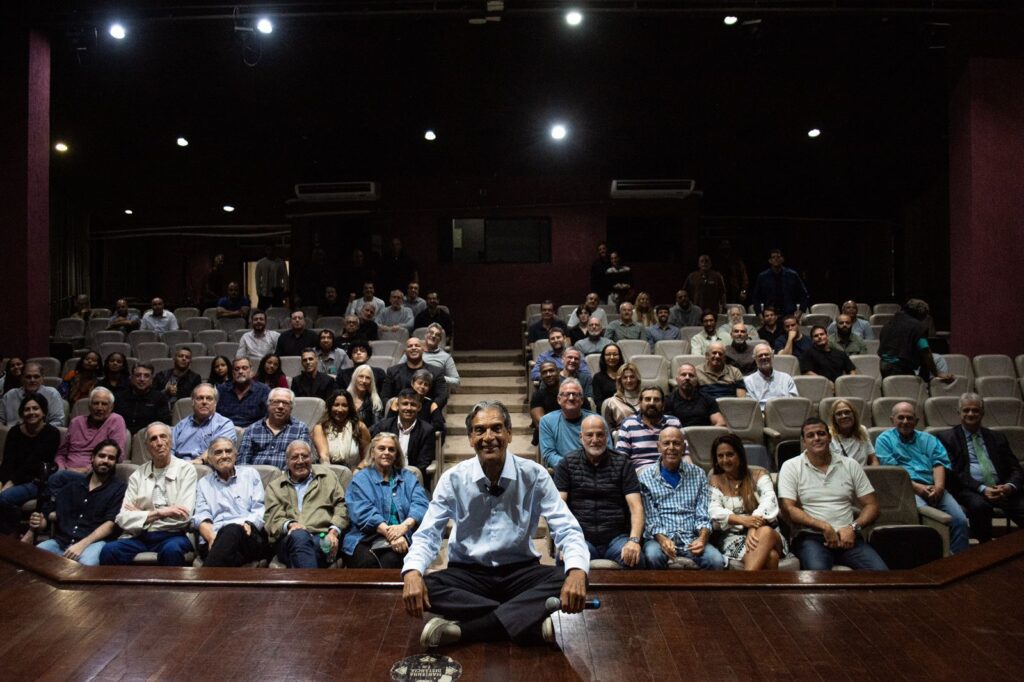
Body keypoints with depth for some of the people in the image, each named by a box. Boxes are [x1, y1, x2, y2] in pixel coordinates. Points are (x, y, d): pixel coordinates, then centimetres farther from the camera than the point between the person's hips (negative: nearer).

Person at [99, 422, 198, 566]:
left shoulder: (185, 469, 2)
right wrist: (159, 513, -11)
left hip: (172, 536, -3)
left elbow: (183, 517, -8)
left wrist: (140, 514, -1)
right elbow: (123, 519, 2)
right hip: (141, 536, 3)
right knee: (109, 550, -27)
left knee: (171, 549, -37)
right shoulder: (138, 475, 12)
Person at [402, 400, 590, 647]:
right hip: (468, 573, 1)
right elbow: (427, 534, -7)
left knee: (567, 579, -28)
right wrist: (412, 571, -31)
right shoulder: (453, 479, -5)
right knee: (424, 586, -29)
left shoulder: (534, 475, -8)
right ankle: (533, 621, -29)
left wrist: (577, 571, -34)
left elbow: (567, 530, -11)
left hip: (520, 572, 0)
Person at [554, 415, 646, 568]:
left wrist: (634, 540, -17)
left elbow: (636, 506, 1)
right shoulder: (567, 464, 9)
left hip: (616, 537, 1)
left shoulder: (622, 463, 9)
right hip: (581, 538, -1)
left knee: (635, 559, -31)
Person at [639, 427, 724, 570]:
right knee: (652, 556, -35)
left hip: (692, 540, 2)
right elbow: (649, 518, -2)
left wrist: (702, 538, -14)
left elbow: (704, 514, 5)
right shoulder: (645, 476, 4)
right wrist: (662, 539, -21)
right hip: (660, 538, -1)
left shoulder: (698, 474, 11)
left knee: (716, 560, -28)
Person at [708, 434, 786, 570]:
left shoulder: (759, 475, 11)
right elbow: (714, 512, -5)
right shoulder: (715, 481, 13)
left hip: (768, 535, 1)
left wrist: (754, 528, -29)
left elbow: (769, 502, -9)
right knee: (769, 556, -35)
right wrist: (742, 520, -27)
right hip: (732, 537, -1)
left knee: (765, 532, -39)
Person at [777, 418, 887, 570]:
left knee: (880, 570, -24)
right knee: (818, 570, -35)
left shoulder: (850, 465, 13)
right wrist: (824, 527, -14)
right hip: (809, 536, -3)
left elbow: (871, 505, 13)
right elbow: (788, 509, -5)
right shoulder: (791, 467, 4)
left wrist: (853, 527, -6)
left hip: (847, 536, 3)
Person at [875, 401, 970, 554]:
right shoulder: (885, 439, 13)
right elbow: (890, 469, -1)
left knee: (960, 520, -20)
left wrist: (939, 486, -12)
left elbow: (939, 463, 9)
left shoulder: (929, 440, 26)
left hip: (934, 488, 4)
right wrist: (917, 487, -13)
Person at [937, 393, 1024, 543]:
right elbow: (953, 472, -2)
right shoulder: (946, 438, 10)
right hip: (970, 490, -3)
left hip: (1002, 489, 3)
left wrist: (1010, 486, -7)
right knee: (979, 505, -37)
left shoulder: (997, 437, 24)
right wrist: (982, 489, -16)